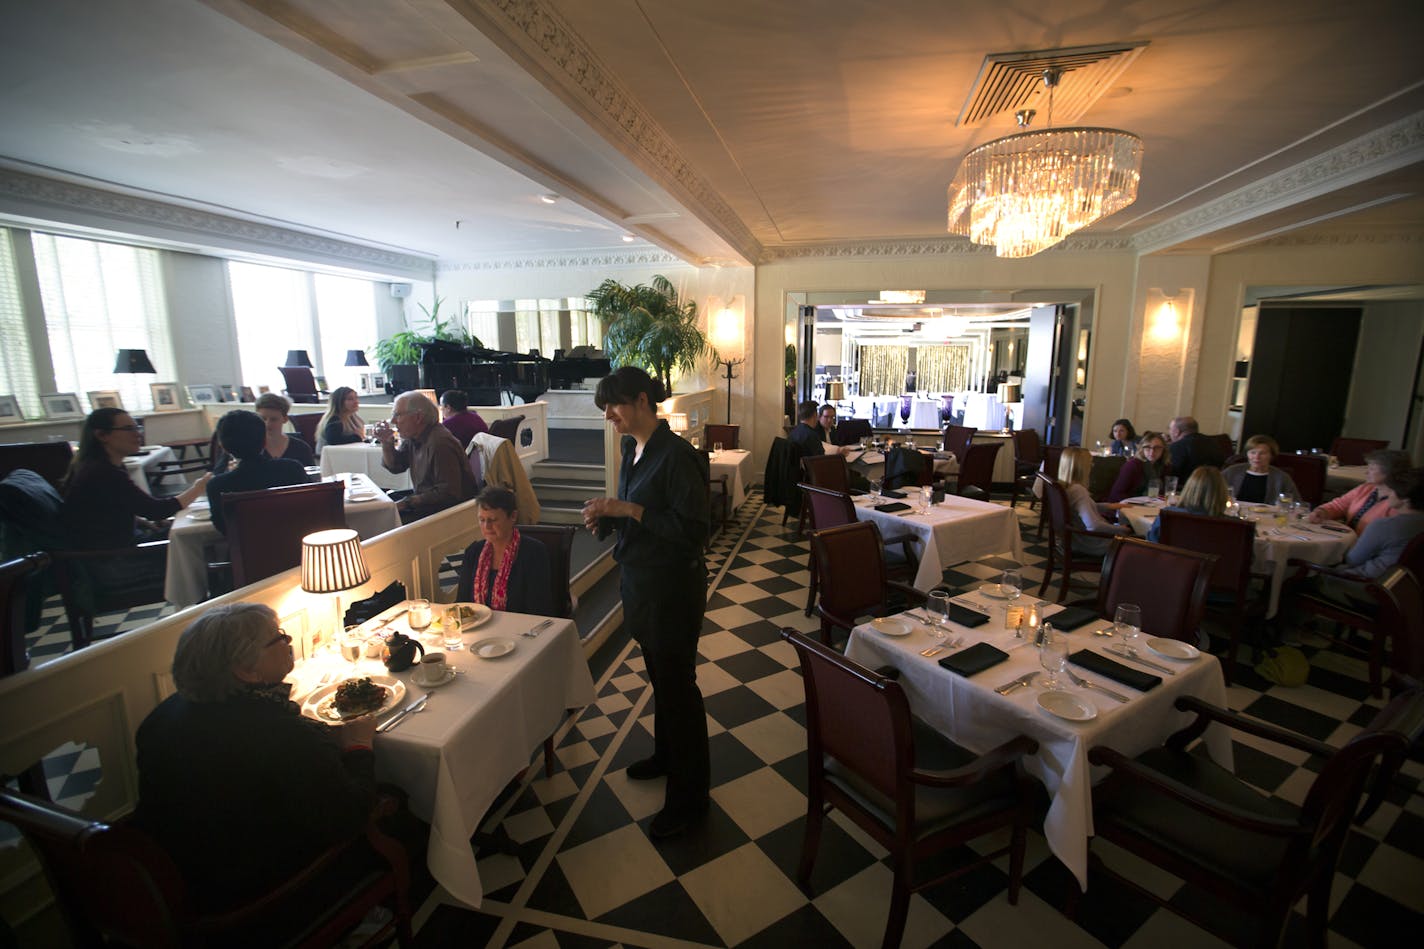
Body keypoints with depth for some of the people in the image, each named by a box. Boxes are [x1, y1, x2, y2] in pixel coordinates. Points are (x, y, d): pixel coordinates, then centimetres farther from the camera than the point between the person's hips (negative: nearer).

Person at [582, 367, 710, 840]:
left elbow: (693, 530, -25)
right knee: (659, 675, 24)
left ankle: (688, 796, 23)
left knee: (677, 683, 5)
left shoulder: (677, 455, -21)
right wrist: (604, 517, -3)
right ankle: (667, 755, 46)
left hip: (673, 585, -8)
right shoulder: (632, 450, 6)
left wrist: (628, 509, -26)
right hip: (640, 579, 9)